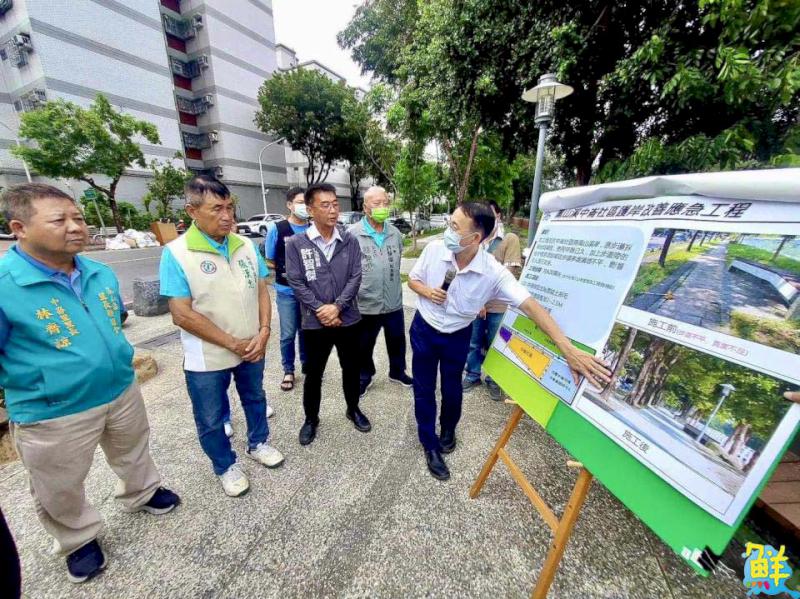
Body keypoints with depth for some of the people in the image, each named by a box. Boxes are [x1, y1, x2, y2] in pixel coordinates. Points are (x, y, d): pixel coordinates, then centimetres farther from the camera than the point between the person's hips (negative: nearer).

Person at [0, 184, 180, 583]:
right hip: (53, 415, -4)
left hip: (123, 392, 5)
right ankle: (78, 540, 49)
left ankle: (141, 494, 55)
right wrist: (33, 383, -14)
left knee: (133, 454, 28)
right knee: (61, 491, 21)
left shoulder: (102, 274, -4)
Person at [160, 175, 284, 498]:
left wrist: (263, 332, -11)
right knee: (211, 419, 16)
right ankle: (226, 467, 41)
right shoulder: (176, 253, -15)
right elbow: (182, 315, -17)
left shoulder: (246, 246, -2)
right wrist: (233, 343, -17)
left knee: (255, 398, 24)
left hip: (252, 348, 4)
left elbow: (262, 291, 2)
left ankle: (258, 443, 49)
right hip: (207, 359, -3)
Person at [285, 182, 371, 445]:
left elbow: (355, 278, -5)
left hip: (348, 319, 2)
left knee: (351, 369, 17)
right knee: (313, 374, 14)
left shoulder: (350, 241, 0)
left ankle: (353, 409, 42)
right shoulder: (296, 243, -5)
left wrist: (337, 306, -16)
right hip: (315, 323, -1)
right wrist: (320, 310, -16)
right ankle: (311, 418, 38)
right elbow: (297, 283, -8)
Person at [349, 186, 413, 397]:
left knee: (397, 341, 21)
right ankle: (365, 377, 41)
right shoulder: (353, 234, -12)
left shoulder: (395, 233, 3)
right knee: (364, 346, 16)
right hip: (366, 305, -3)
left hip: (394, 303, 4)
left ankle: (397, 372, 46)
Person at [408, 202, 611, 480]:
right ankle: (430, 444, 35)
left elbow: (529, 304, -31)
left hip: (457, 336, -1)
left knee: (451, 388, 19)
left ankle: (448, 429, 53)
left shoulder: (493, 272, -28)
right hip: (424, 329, 1)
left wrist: (568, 349, -38)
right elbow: (413, 279, -4)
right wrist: (427, 292, -27)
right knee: (424, 390, 10)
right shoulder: (434, 249, -21)